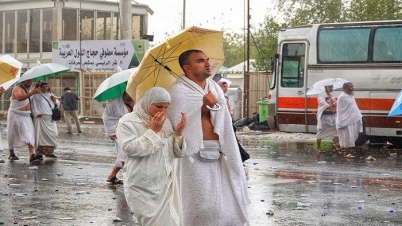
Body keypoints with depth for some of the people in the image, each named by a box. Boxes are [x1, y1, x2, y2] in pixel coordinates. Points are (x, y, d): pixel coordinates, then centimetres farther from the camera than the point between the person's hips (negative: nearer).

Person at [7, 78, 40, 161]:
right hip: (16, 115, -5)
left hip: (27, 116, 5)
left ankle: (31, 154, -20)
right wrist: (31, 93, -35)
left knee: (30, 135, -11)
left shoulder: (31, 89, 12)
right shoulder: (17, 88, -10)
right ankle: (11, 154, 21)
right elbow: (20, 97, -30)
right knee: (13, 135, 7)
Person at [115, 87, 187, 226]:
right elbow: (130, 148, -20)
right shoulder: (127, 122, -5)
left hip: (167, 185, 6)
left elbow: (178, 152, 11)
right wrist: (153, 131, -18)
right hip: (143, 189, -6)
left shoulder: (165, 122, 11)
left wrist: (178, 133, -7)